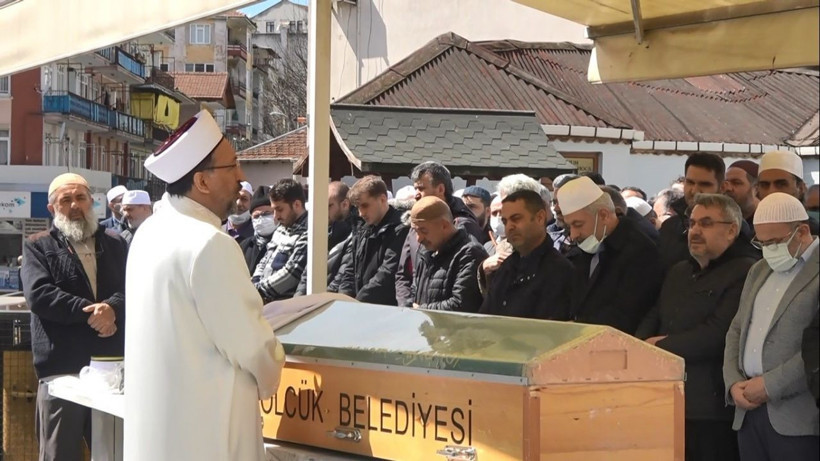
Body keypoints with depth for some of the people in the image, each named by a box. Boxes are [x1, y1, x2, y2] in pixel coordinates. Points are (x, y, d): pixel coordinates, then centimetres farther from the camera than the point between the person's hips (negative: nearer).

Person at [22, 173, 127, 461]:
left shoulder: (115, 244, 15)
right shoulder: (38, 247, 5)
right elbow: (38, 294, -11)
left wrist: (113, 308, -20)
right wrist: (91, 311, -16)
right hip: (61, 371, -3)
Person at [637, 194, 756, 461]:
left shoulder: (745, 273, -9)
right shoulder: (678, 272, 21)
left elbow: (716, 334, -19)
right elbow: (652, 320, 17)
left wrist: (660, 347, -8)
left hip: (712, 407, -8)